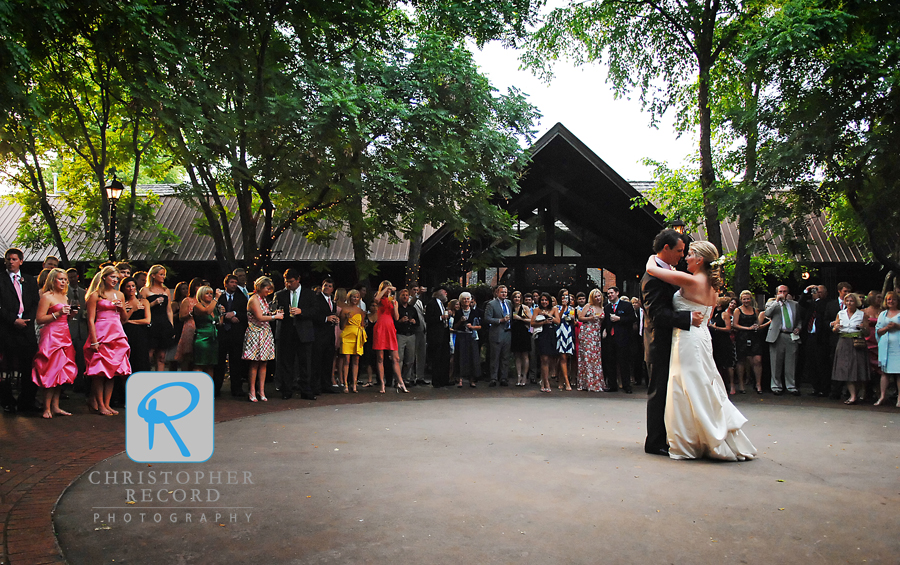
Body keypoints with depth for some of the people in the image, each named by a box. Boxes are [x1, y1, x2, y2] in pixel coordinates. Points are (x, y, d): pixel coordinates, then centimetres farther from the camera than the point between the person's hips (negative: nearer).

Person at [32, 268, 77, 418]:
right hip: (51, 336, -8)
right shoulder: (47, 296, -6)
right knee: (51, 372, -8)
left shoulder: (65, 297, 18)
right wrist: (58, 313, -20)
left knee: (62, 372, 6)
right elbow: (39, 319, -13)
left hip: (64, 336, 8)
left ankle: (55, 407, 10)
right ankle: (47, 408, -2)